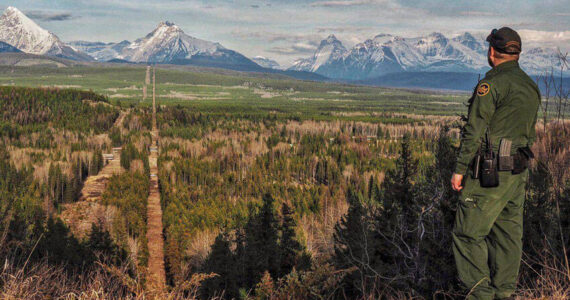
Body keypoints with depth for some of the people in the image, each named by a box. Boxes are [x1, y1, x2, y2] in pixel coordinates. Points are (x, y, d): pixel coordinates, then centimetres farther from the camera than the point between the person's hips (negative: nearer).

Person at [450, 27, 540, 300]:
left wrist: (459, 170, -10)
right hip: (519, 171, 9)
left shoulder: (492, 84, -14)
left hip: (491, 172, -8)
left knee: (468, 233, -1)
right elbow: (530, 133, 17)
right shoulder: (531, 86, 13)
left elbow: (474, 131, -16)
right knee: (508, 234, 12)